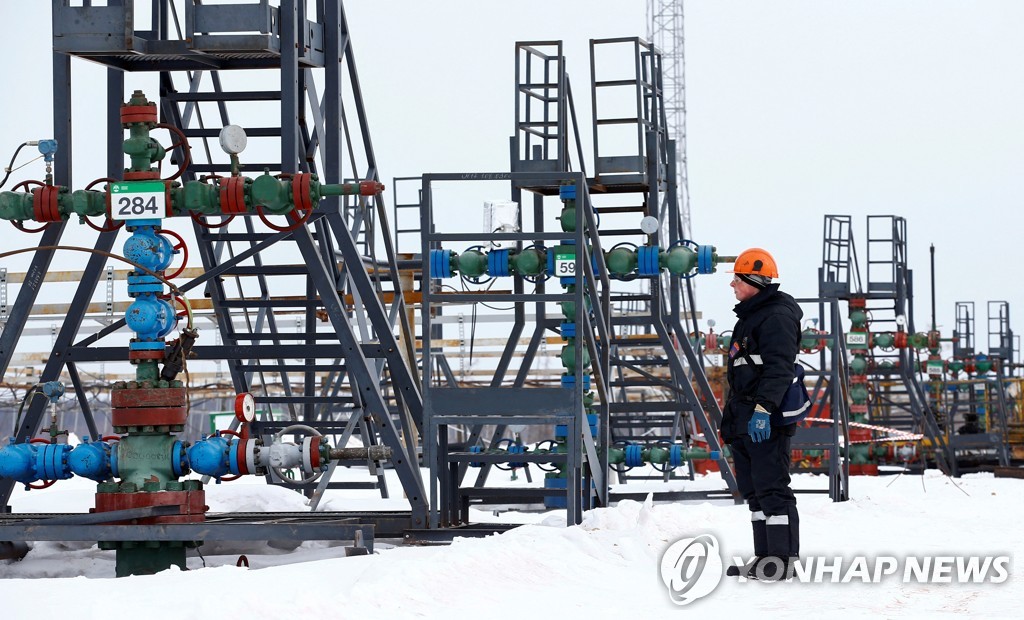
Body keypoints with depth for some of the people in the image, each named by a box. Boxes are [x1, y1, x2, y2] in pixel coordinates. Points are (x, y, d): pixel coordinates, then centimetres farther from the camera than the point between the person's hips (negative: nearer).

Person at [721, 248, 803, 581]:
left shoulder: (777, 316, -12)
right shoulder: (751, 316, 21)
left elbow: (778, 369, -22)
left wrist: (764, 409, -30)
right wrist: (731, 418, 26)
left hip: (766, 420, -11)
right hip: (745, 420, 11)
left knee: (771, 488, -10)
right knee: (753, 490, 12)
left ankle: (782, 558, -9)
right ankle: (765, 557, 17)